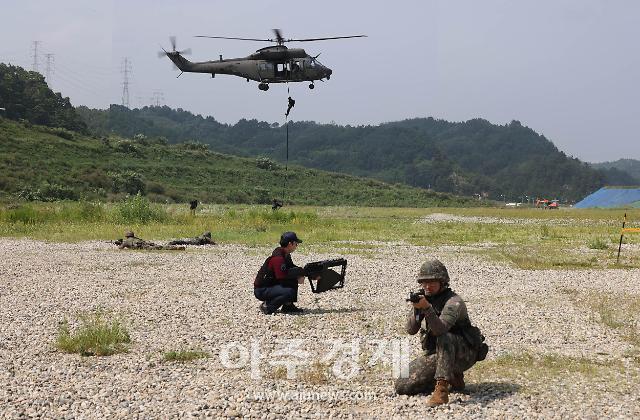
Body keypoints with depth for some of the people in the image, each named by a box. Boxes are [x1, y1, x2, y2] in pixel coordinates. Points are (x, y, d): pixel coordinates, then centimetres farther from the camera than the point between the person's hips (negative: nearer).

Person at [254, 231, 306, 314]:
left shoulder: (286, 255, 4)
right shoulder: (278, 258, -25)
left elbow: (292, 268, 16)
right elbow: (282, 279, -25)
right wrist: (297, 280, -13)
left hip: (272, 285, 10)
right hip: (261, 290, -10)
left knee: (295, 276, 4)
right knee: (289, 292, -28)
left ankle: (288, 305, 8)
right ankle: (267, 306, -9)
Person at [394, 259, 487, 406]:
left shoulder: (454, 302, -21)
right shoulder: (424, 297, 1)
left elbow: (440, 329, -38)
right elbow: (411, 330, -6)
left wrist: (427, 307, -51)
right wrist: (416, 308, -24)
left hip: (462, 354, -7)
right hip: (434, 353, 7)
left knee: (444, 338, -40)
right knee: (402, 386, -5)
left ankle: (442, 389, -39)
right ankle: (453, 376, 11)